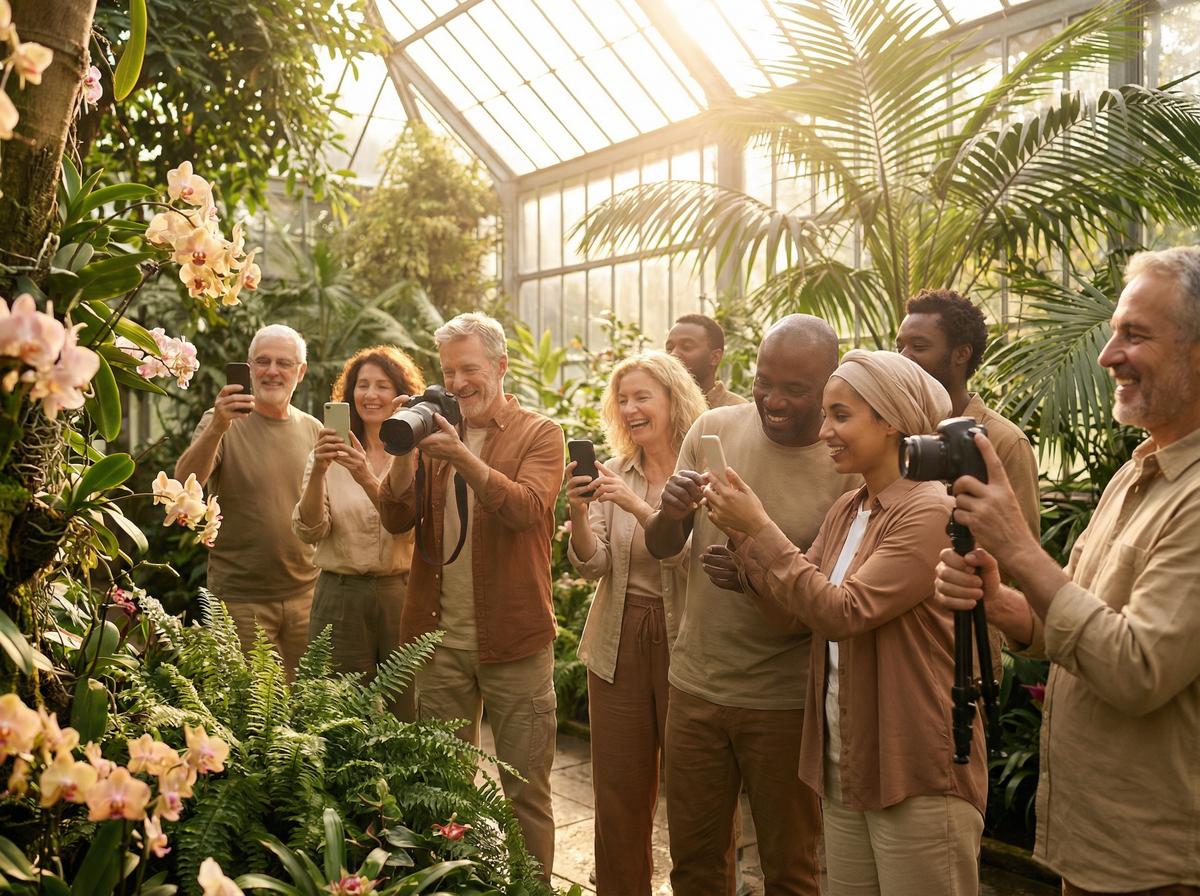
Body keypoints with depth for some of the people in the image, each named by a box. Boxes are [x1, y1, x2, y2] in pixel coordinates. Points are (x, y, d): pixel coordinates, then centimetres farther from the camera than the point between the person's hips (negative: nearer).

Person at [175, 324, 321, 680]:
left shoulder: (313, 430, 7)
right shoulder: (222, 422, -4)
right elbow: (184, 484, -21)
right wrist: (218, 427, -34)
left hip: (304, 595, 4)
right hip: (240, 598, -3)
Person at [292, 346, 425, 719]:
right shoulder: (330, 456, 5)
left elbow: (411, 529, -13)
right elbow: (309, 532, -5)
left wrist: (367, 479, -27)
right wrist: (318, 471, -20)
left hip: (402, 595, -1)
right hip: (340, 597, 1)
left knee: (406, 715, 6)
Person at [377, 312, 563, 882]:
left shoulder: (539, 434, -2)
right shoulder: (435, 433, 9)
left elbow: (527, 508, -19)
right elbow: (396, 520, 1)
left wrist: (461, 456, -30)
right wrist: (405, 450, -13)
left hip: (514, 641, -3)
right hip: (441, 638, 4)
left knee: (526, 791, 7)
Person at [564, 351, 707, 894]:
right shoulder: (615, 473, 5)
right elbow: (593, 565, -1)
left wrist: (638, 506, -28)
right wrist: (578, 511, -18)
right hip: (617, 644, 4)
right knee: (618, 790, 13)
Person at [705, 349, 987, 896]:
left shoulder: (931, 512, -17)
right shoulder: (845, 511, 8)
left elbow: (843, 612, -24)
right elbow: (792, 610, 3)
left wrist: (759, 528, -20)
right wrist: (739, 534, -8)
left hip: (917, 773, -7)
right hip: (844, 763, 7)